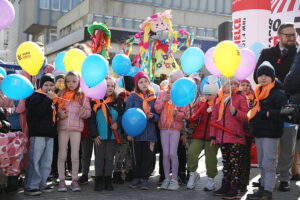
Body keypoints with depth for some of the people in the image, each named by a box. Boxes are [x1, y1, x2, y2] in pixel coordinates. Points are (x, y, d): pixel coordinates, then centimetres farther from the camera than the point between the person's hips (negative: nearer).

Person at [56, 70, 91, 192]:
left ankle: (74, 180, 11)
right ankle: (61, 180, 11)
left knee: (75, 155, 3)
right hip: (62, 127, 1)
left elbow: (88, 111, 1)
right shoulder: (61, 94, 8)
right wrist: (59, 113, -10)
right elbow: (56, 108, 11)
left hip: (76, 128, -1)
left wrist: (84, 113, -21)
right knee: (62, 155, 5)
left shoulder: (83, 95, 3)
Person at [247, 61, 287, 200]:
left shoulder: (278, 93, -9)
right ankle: (262, 189, 21)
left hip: (270, 133, -8)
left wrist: (267, 113, -21)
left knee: (268, 163, -7)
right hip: (259, 132, 8)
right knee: (262, 163, 13)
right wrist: (252, 123, 14)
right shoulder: (258, 93, 15)